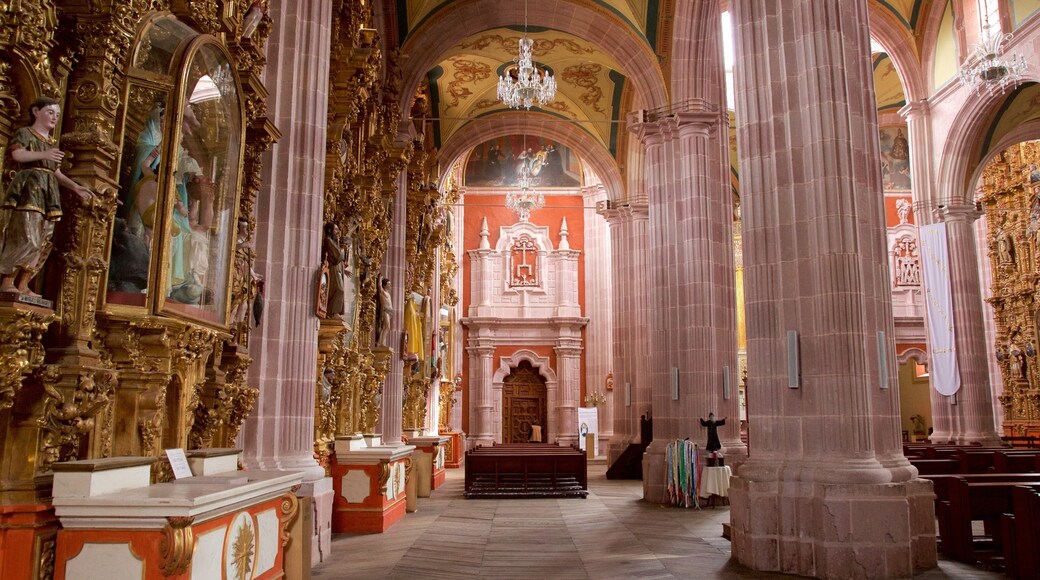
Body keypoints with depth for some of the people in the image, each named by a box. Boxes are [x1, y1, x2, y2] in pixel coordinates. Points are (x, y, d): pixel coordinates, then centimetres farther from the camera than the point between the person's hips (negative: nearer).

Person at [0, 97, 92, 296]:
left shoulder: (53, 143, 23)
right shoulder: (25, 133, 2)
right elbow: (17, 154, -17)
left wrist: (75, 187, 11)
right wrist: (44, 154, -32)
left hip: (48, 192, 7)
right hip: (28, 189, -7)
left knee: (42, 242, 2)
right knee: (26, 237, -15)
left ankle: (23, 285, 5)